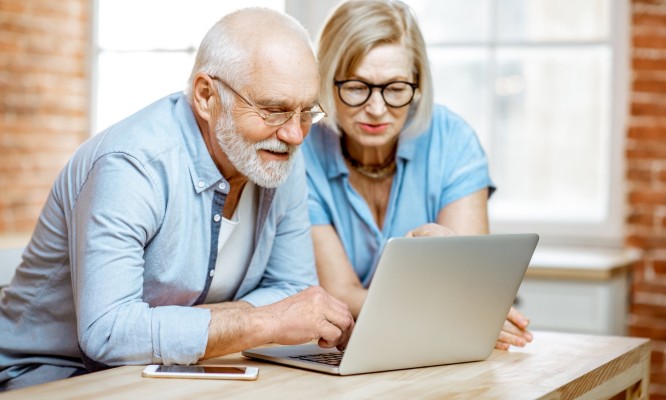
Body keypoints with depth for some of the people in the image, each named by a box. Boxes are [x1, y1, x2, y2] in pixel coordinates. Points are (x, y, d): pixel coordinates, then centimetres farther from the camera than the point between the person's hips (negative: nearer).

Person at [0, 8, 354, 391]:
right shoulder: (131, 165, -24)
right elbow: (106, 332, -33)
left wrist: (181, 324, -17)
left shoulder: (284, 160, -4)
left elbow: (292, 288, 0)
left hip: (167, 375, 6)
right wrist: (265, 322, -31)